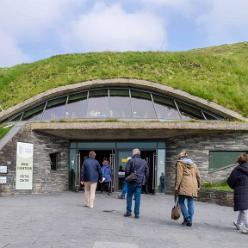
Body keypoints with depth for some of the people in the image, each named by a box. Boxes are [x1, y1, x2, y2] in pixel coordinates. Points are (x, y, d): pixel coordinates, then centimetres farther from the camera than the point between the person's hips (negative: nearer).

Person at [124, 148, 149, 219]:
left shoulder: (131, 160, -6)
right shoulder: (144, 162, 8)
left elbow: (127, 171, -9)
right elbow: (147, 172, 10)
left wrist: (127, 178, 7)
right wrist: (144, 181, 16)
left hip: (132, 182, -3)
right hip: (140, 182, 3)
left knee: (129, 196, 9)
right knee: (137, 197, 4)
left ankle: (129, 211, 8)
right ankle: (137, 213, 4)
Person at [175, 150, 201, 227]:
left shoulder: (180, 163, 3)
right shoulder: (193, 164, 20)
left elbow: (179, 176, -7)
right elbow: (198, 176, 17)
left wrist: (177, 186, -7)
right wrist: (198, 186, 23)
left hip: (184, 185, -5)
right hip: (193, 186, 5)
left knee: (181, 202, 3)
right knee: (190, 202, 6)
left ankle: (187, 218, -9)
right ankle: (190, 221, 5)